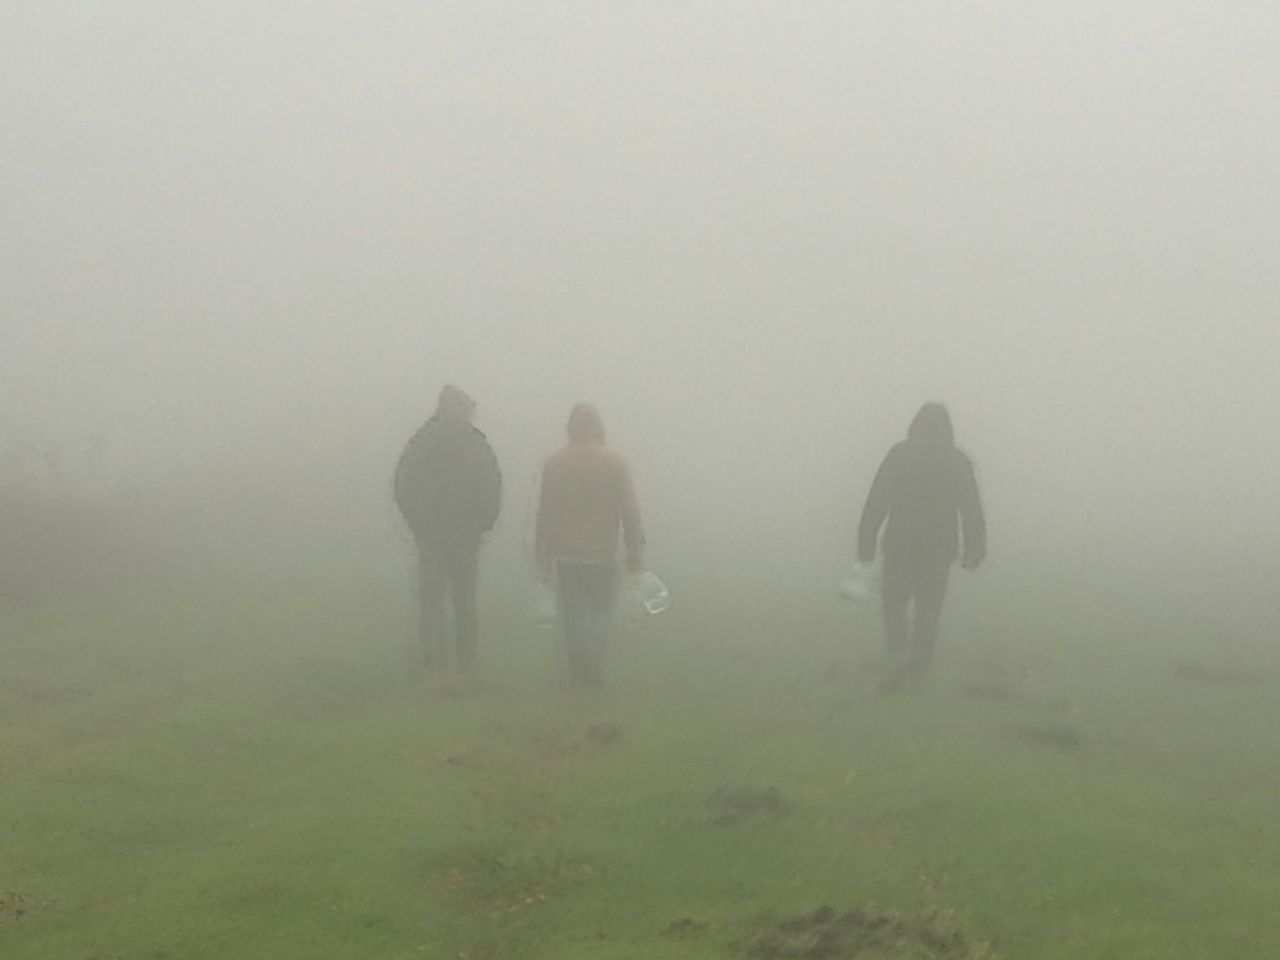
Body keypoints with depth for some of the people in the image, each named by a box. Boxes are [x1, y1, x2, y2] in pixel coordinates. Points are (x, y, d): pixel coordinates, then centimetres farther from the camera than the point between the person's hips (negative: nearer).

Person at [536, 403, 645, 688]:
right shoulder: (615, 464, -4)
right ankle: (591, 663, -7)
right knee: (601, 609, 9)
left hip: (565, 553, 2)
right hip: (602, 553, -2)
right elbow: (629, 512, -4)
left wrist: (543, 554, 10)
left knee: (572, 611, 11)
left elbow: (544, 512, 3)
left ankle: (577, 669, 10)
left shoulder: (554, 464, 1)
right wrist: (636, 554, 1)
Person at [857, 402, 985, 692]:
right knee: (928, 611, 10)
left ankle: (898, 655, -10)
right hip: (939, 548, 1)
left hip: (900, 545, -1)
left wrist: (866, 545, -3)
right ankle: (917, 674, 8)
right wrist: (974, 551, 8)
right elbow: (972, 512, 0)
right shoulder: (958, 461, 1)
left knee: (894, 603, 13)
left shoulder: (899, 455, -2)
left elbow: (876, 503, -6)